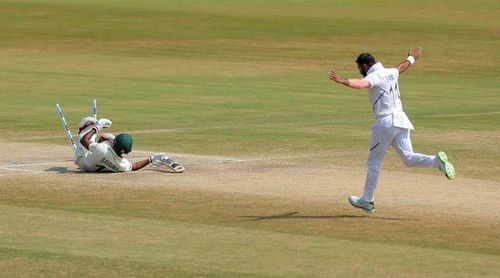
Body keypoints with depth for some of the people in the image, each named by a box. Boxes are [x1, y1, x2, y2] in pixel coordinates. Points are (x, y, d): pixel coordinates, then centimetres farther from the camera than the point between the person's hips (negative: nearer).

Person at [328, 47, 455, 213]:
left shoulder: (374, 76, -9)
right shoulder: (390, 73, 16)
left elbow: (361, 84, -32)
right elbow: (402, 67, 39)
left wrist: (342, 81, -47)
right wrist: (411, 59, 61)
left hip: (386, 123, -8)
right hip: (401, 120, 8)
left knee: (373, 161, 3)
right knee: (409, 158, 2)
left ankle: (367, 200, 8)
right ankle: (437, 161, -22)